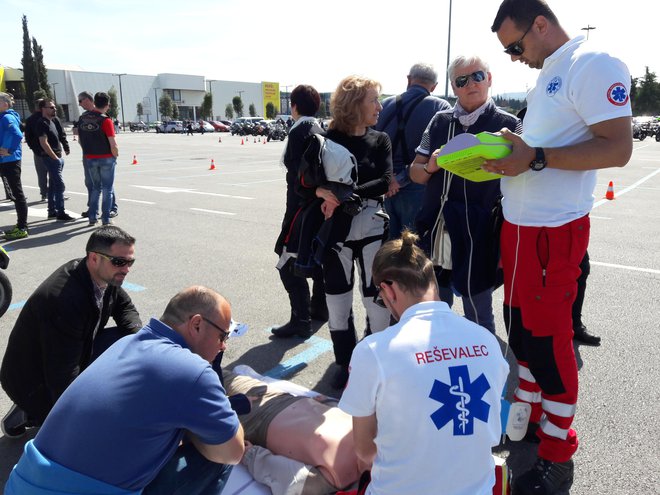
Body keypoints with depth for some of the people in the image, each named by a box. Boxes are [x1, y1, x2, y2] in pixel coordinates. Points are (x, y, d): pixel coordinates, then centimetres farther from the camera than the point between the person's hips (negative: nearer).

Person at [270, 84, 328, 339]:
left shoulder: (299, 131, -13)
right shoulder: (322, 130, 11)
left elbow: (299, 173, -18)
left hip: (304, 204, -9)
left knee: (288, 263, -6)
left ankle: (301, 320, -5)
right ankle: (319, 307, 32)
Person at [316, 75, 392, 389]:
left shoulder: (380, 140, 5)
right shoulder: (329, 139, 1)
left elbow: (384, 182, -8)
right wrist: (322, 192, -23)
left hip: (372, 228, 0)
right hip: (336, 229, 0)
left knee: (376, 297, 4)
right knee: (337, 298, 8)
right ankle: (345, 363, 25)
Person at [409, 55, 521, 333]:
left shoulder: (507, 124, -1)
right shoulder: (440, 122, 11)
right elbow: (415, 172, 14)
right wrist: (430, 167, -8)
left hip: (477, 234, -4)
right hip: (435, 229, 4)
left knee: (478, 317, 7)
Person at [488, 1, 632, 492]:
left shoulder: (594, 65, -10)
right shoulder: (547, 74, 18)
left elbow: (618, 148, -18)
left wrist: (535, 157, -22)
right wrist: (510, 153, 7)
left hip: (553, 230, -9)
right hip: (518, 224, 9)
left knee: (548, 338, 0)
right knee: (520, 327, 16)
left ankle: (558, 455, 17)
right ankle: (529, 415, 35)